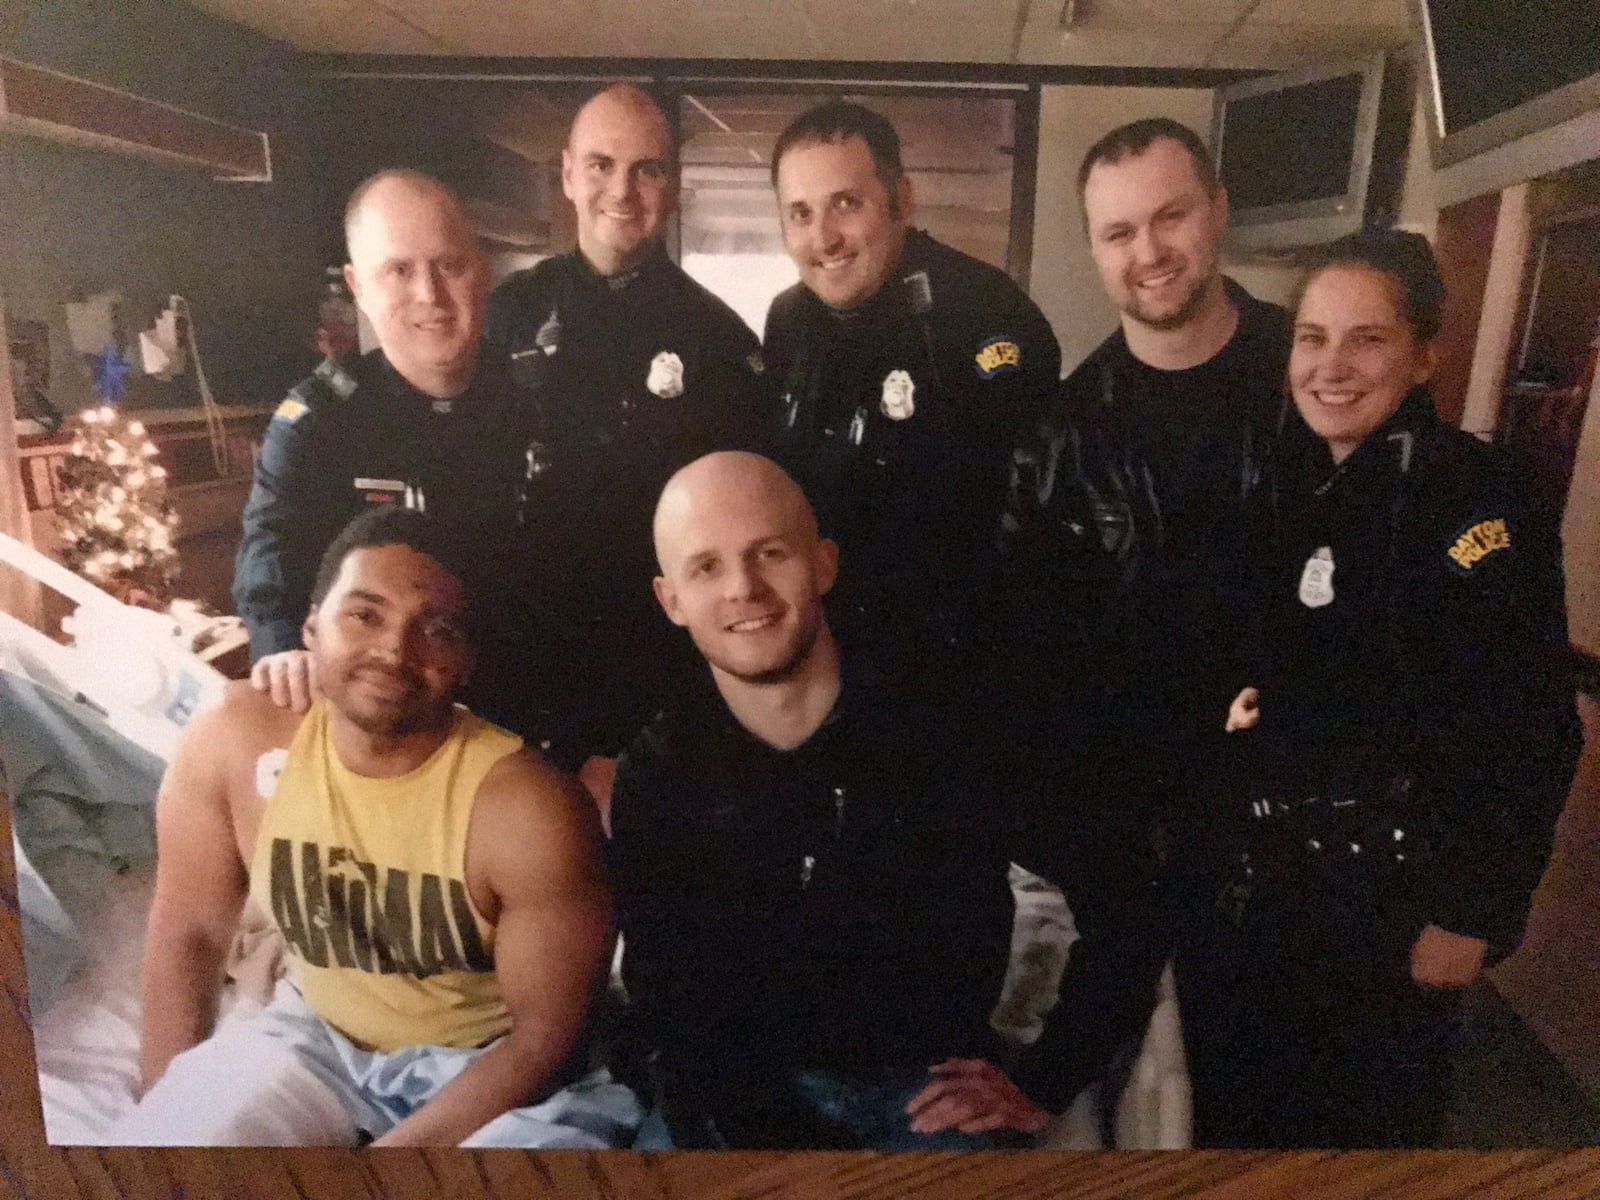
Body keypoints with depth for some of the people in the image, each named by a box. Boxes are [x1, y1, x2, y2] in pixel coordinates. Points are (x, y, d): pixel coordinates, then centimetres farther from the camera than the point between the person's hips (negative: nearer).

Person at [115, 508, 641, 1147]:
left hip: (492, 1061, -3)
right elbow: (187, 934, -3)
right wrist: (165, 1116, -3)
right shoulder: (232, 741, -17)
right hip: (316, 1035, 4)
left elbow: (547, 1035, -19)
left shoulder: (530, 809, -28)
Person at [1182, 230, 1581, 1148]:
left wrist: (1471, 916, -14)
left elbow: (1528, 736, -15)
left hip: (1386, 890, -5)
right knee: (1226, 1105, 20)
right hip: (1241, 869, 5)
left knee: (1366, 1116, 16)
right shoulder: (1279, 478, 2)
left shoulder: (1480, 503, -15)